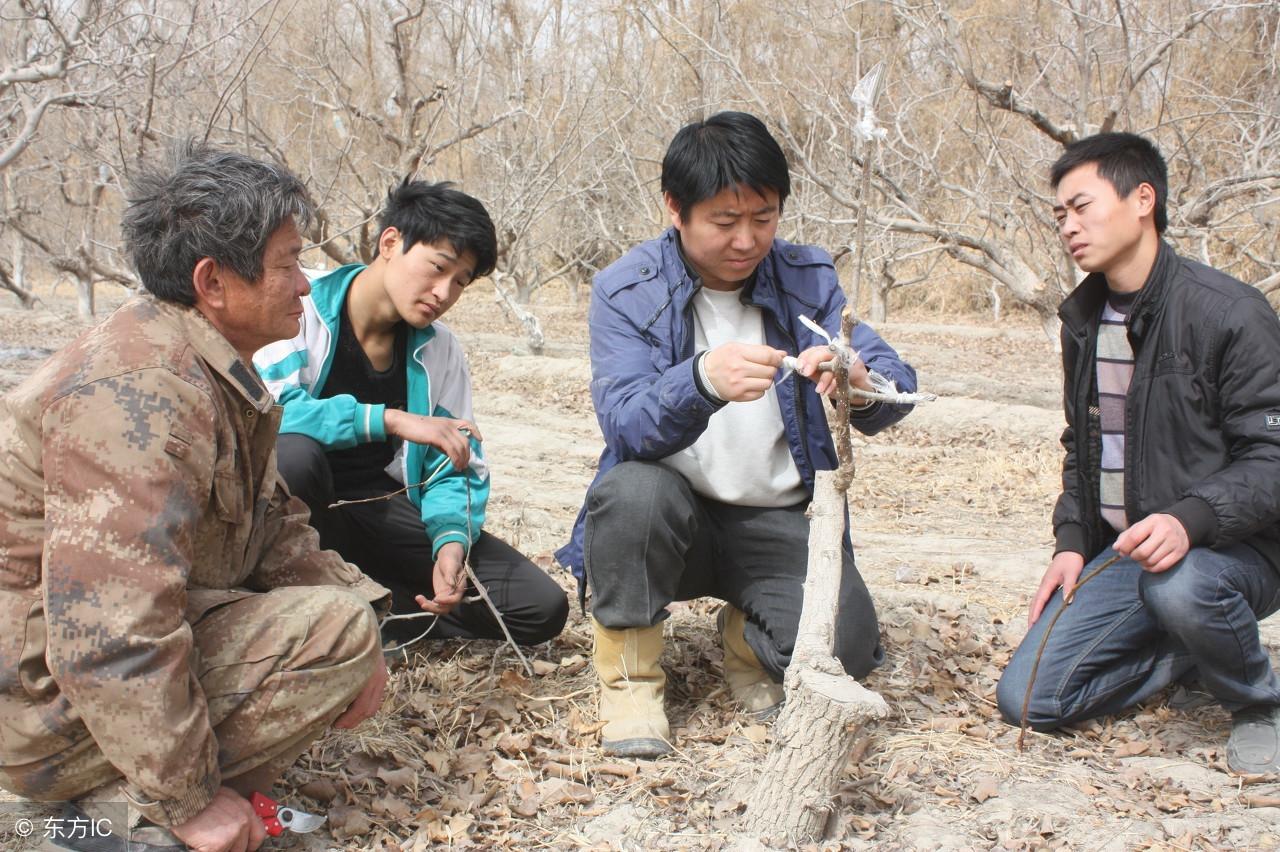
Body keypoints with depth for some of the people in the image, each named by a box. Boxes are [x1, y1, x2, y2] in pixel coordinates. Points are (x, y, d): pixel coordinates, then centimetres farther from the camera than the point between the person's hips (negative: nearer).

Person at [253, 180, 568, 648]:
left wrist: (452, 540, -18)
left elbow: (456, 468, 3)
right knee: (294, 452, -40)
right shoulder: (303, 308, -13)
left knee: (543, 608, -9)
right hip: (297, 503, -4)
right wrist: (390, 420, -33)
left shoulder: (440, 350, 3)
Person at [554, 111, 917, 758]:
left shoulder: (808, 279, -1)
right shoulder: (626, 291, -9)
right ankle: (628, 676, -9)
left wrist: (862, 383, -37)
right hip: (671, 515, -1)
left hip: (781, 523, 2)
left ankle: (746, 637, 14)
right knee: (633, 489, -35)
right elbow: (624, 425, -23)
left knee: (845, 646, -22)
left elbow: (898, 386, -11)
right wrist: (702, 381, -45)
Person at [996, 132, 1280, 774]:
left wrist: (1190, 520, -34)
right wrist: (1071, 542, 5)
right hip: (1120, 555, 6)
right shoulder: (1082, 318, 9)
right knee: (1027, 698, -9)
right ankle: (1206, 646, 13)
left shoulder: (1228, 312, -15)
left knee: (1179, 585, -41)